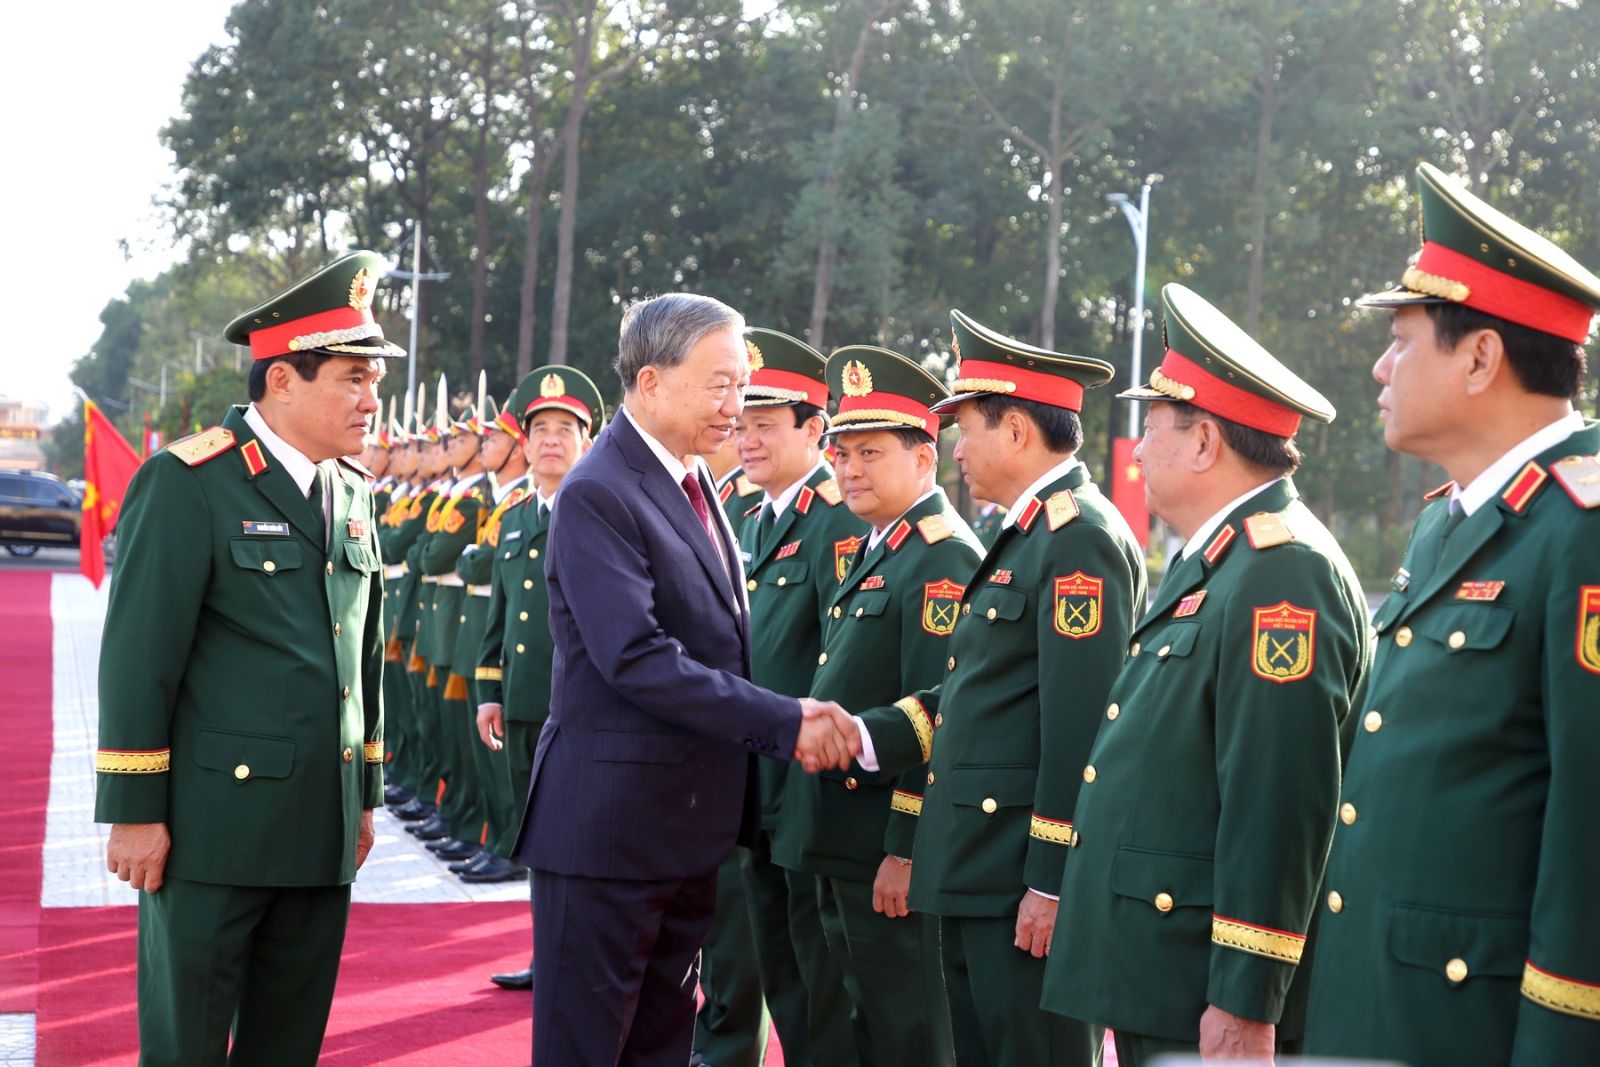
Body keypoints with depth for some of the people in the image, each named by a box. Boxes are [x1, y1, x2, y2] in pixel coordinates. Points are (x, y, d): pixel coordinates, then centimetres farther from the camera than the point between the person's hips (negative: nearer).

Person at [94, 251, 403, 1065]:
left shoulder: (351, 492, 13)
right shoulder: (187, 483, -9)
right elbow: (138, 654, -12)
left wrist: (365, 797, 18)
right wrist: (134, 811, -13)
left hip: (322, 833, 7)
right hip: (215, 825, -7)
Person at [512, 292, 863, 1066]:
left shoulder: (693, 483, 11)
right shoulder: (598, 495, -16)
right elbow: (637, 658, -25)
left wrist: (795, 717, -1)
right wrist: (785, 724, -22)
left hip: (691, 824, 9)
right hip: (610, 825, -8)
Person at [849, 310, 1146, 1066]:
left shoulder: (1081, 539, -16)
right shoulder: (1024, 535, 16)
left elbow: (1080, 727, -21)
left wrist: (1052, 882, -22)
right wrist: (863, 736, 5)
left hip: (1027, 877, -10)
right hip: (977, 870, 10)